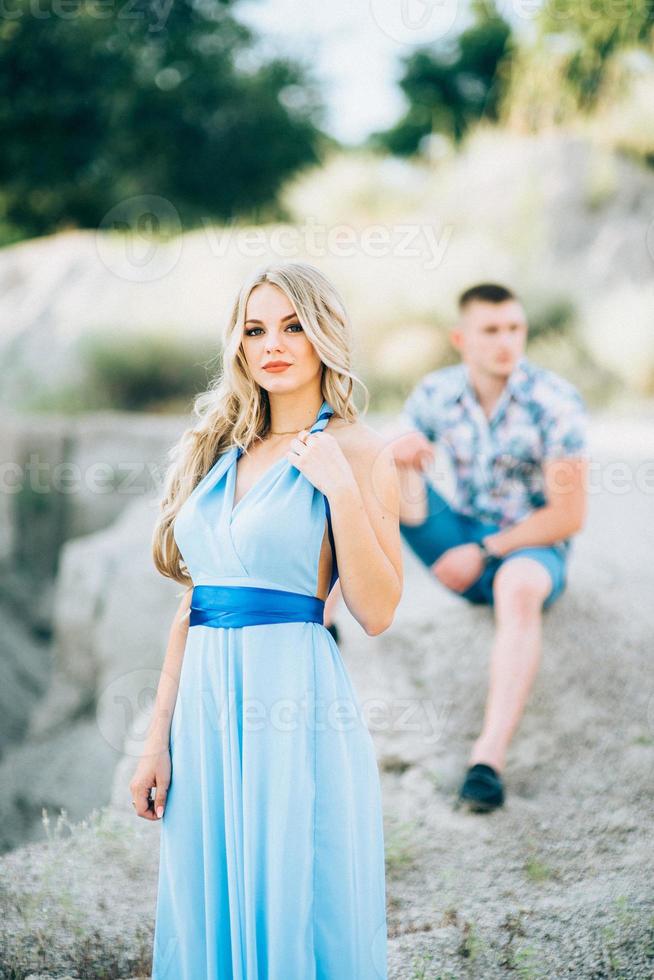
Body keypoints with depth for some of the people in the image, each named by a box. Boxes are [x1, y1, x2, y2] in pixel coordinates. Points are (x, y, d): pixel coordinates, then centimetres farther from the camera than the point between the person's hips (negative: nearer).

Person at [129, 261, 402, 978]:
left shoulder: (358, 452, -2)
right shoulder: (221, 450, 14)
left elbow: (377, 612, -8)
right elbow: (192, 605, 13)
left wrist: (340, 487, -16)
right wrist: (157, 739, 8)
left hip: (295, 702, -5)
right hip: (204, 703, 5)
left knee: (292, 914, 1)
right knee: (208, 918, 10)